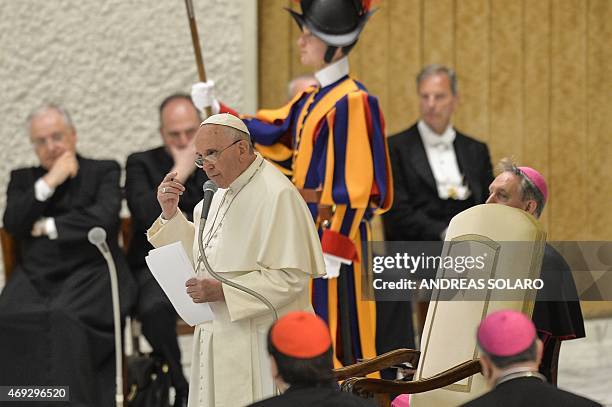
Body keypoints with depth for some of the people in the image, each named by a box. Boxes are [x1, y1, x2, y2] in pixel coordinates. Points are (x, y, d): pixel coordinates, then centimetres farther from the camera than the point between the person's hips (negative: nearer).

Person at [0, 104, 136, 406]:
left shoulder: (104, 172, 14)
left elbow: (104, 218, -5)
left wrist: (47, 227, 1)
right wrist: (49, 182, 0)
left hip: (91, 272, -3)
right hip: (35, 277, 3)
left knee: (64, 317, -36)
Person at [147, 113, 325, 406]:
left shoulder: (276, 195, -17)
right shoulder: (224, 191, 12)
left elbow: (291, 278, -21)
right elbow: (198, 254, 18)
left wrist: (223, 291, -23)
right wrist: (171, 214, 2)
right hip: (218, 334, 9)